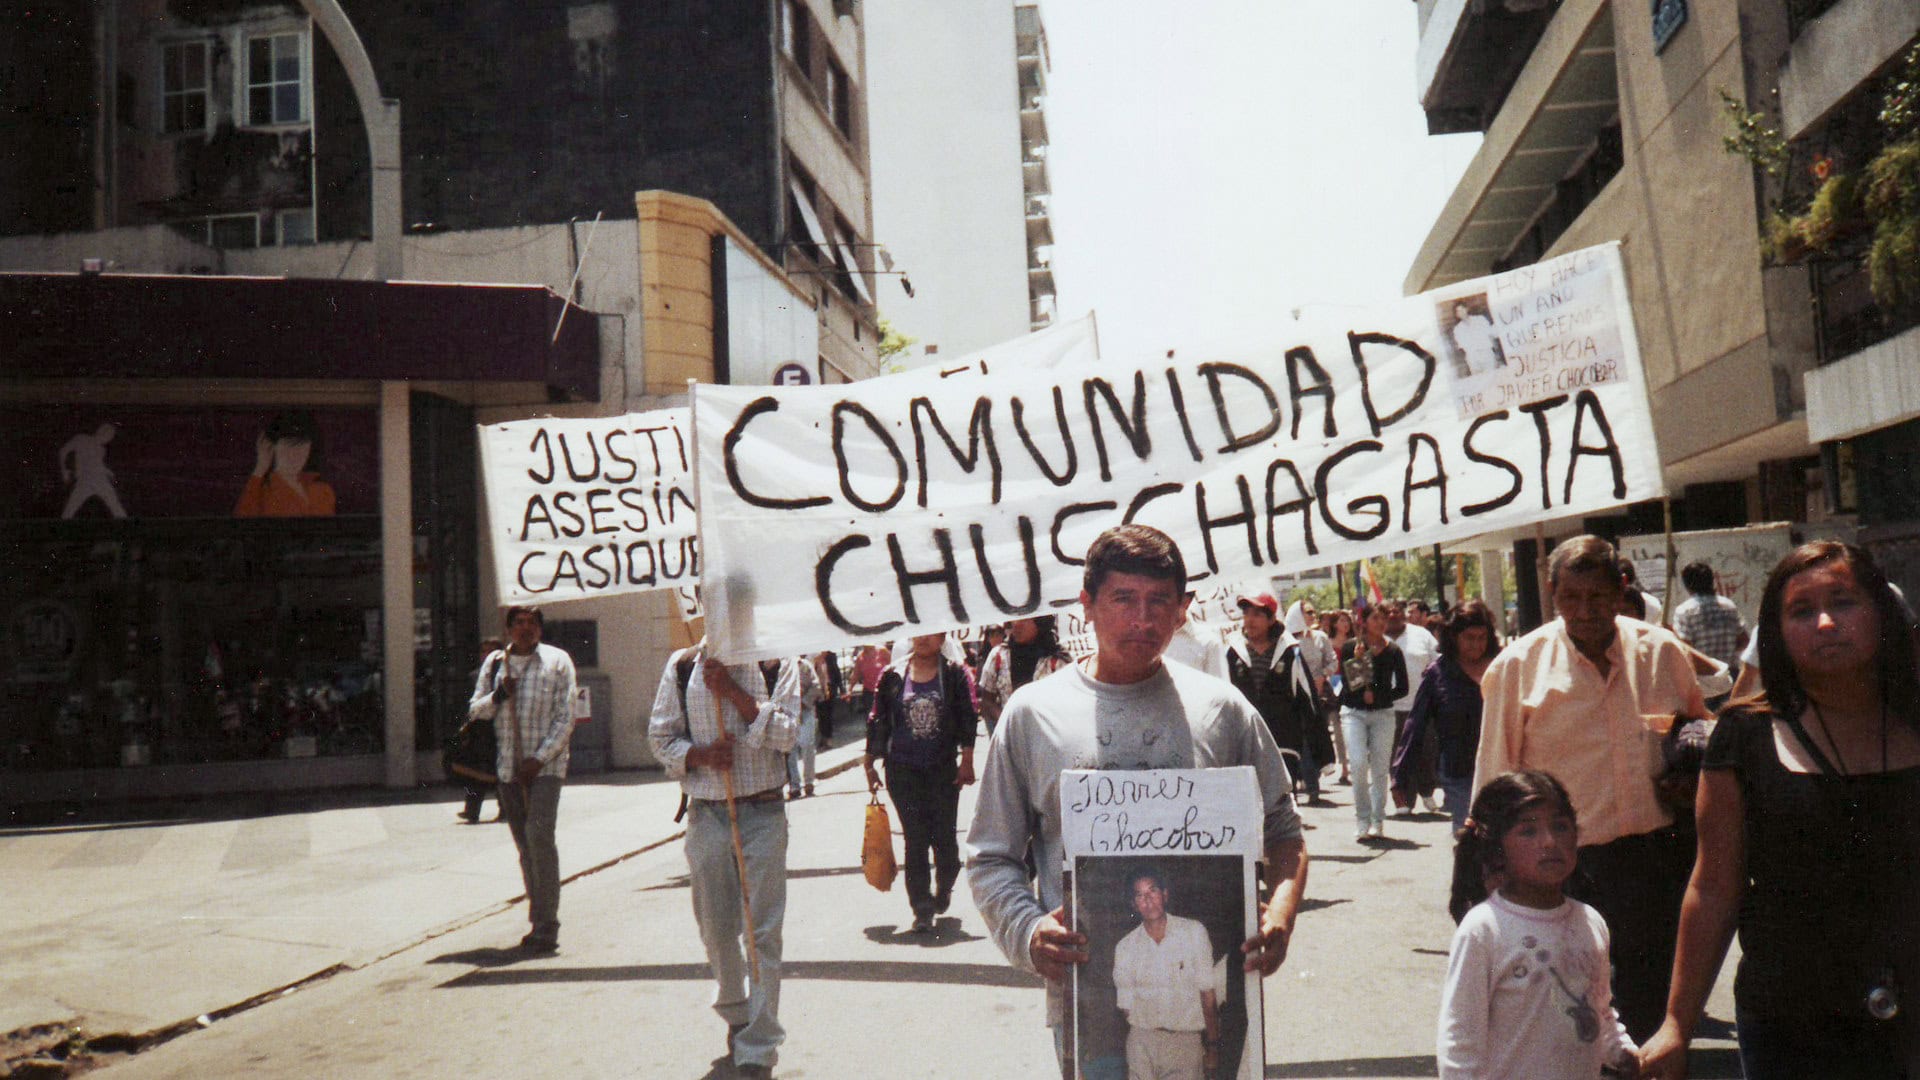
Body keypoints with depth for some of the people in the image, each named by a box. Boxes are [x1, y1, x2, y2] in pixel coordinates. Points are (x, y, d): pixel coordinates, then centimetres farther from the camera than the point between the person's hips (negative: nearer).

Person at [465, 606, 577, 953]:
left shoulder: (558, 661, 0)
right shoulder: (494, 663, 11)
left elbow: (565, 719, -4)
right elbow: (475, 710, 12)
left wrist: (539, 758, -12)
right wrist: (498, 695, -8)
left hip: (545, 765, -4)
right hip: (508, 766, 4)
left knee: (539, 834, -18)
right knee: (524, 845, 8)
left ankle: (546, 925, -15)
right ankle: (540, 921, 17)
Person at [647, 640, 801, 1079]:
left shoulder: (777, 662, -1)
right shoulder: (682, 666, 4)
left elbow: (785, 733, -10)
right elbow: (660, 736, 6)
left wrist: (733, 691, -16)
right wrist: (700, 754, -12)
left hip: (763, 814, -2)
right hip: (706, 814, 2)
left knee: (763, 932, -4)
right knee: (716, 930, 12)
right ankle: (736, 1016, 37)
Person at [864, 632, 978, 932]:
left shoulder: (955, 674, 2)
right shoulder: (892, 676, 5)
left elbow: (968, 719, 0)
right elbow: (878, 721, 10)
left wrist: (967, 761, -7)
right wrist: (869, 763, 9)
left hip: (943, 770, 0)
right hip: (903, 771, 0)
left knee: (944, 837, 3)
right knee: (915, 840, -2)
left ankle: (943, 891, 32)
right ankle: (922, 909, 4)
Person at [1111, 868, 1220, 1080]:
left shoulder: (1194, 931, 1)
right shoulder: (1125, 947, 5)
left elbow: (1207, 992, 1)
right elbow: (1126, 1005, 12)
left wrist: (1212, 1047, 0)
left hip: (1186, 1041, -1)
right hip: (1142, 1041, 1)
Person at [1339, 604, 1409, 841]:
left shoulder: (1393, 651, 2)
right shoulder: (1351, 648, 0)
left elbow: (1402, 688, 5)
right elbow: (1346, 683, -6)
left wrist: (1377, 696, -8)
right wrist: (1357, 660, -18)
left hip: (1383, 714, 1)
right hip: (1354, 712, -1)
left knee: (1380, 768, 1)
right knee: (1359, 763, -14)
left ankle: (1377, 822, 11)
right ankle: (1362, 820, -2)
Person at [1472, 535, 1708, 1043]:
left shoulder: (1663, 652, 3)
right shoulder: (1517, 667, -4)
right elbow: (1496, 781, 0)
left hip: (1660, 859, 3)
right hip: (1570, 868, -2)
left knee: (1653, 1011, 15)